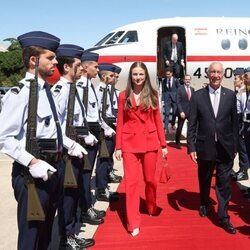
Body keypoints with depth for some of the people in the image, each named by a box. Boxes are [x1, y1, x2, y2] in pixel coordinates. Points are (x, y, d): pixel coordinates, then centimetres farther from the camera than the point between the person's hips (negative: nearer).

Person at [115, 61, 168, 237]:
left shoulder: (152, 95, 4)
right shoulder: (124, 96, 2)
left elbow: (158, 120, 5)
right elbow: (120, 122, 2)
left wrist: (163, 144, 2)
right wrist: (118, 146, -2)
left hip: (150, 141, 1)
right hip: (130, 142, -1)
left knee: (150, 179, 12)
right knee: (131, 181, -2)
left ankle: (152, 208, 39)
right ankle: (134, 223, 4)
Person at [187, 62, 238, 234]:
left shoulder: (230, 95, 0)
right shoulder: (198, 96, -3)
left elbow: (235, 122, 3)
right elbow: (192, 124, -4)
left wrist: (235, 146, 3)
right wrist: (191, 147, -8)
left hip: (225, 147, 0)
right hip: (205, 147, 0)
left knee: (224, 183, 3)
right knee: (204, 180, 18)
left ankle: (224, 217, 14)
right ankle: (204, 204, 42)